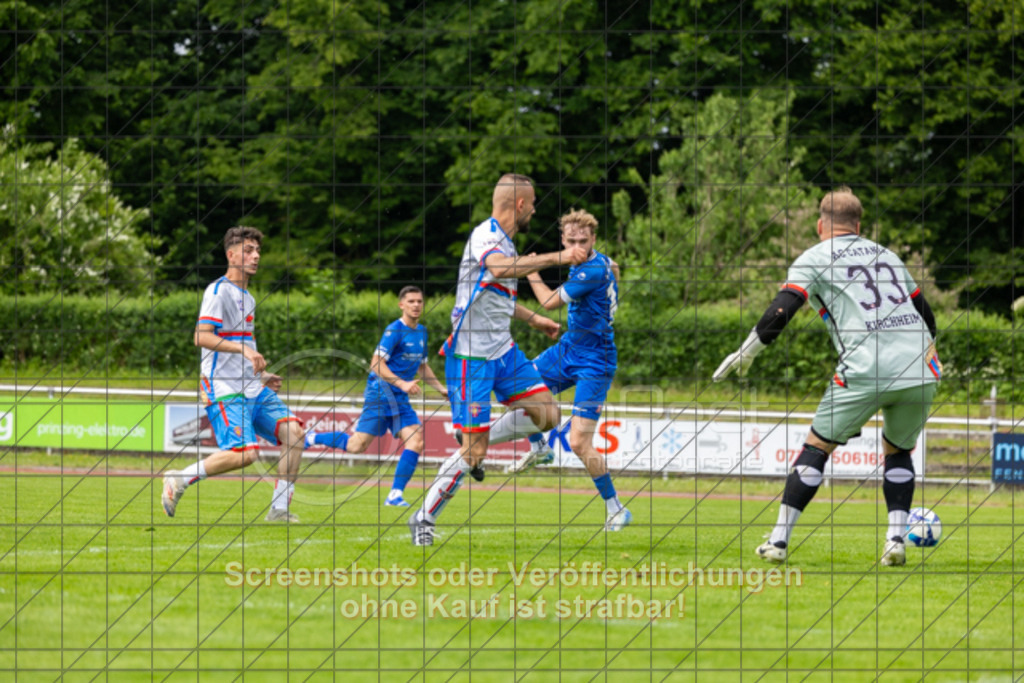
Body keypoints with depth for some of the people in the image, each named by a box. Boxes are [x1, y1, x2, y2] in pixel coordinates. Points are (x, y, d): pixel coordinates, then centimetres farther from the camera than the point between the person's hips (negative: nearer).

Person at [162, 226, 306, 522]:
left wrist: (261, 376, 24)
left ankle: (279, 509, -3)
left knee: (293, 431, -7)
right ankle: (179, 479, -6)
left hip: (252, 388, 9)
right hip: (224, 389, -9)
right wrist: (244, 349, -28)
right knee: (244, 453, -22)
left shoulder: (247, 297, 21)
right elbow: (201, 337, -20)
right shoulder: (219, 291, -7)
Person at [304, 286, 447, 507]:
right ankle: (312, 438, 16)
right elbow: (376, 364, -19)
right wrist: (402, 384, -25)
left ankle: (396, 495, -11)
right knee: (357, 446, -8)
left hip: (400, 398, 7)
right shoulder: (395, 330, -12)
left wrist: (441, 388, 20)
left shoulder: (421, 332, 14)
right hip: (380, 392, -7)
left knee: (416, 441, -12)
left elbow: (422, 366, 29)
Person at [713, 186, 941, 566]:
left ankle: (779, 540, 7)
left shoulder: (814, 259, 10)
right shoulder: (886, 256, 25)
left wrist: (744, 356, 5)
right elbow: (926, 317, 30)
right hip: (921, 370, 4)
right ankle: (896, 540, 5)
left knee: (816, 447, 10)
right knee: (898, 452, 23)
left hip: (866, 373, -4)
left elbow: (780, 312, -3)